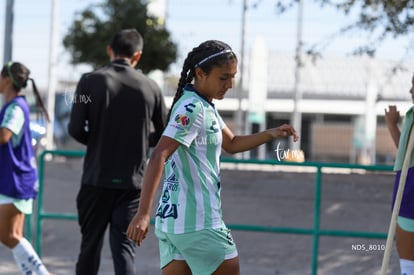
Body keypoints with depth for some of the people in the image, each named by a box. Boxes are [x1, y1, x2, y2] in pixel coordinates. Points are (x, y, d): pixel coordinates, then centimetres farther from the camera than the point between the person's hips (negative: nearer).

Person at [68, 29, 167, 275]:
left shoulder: (91, 81, -6)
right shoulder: (150, 87, 0)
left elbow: (76, 129, -8)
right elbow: (163, 135, 7)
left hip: (97, 178, 0)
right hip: (133, 181, 1)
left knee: (90, 245, 13)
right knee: (124, 248, 1)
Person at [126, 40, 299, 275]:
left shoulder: (205, 106, 15)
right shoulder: (192, 109, -15)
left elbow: (231, 144, 29)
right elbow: (158, 157, -25)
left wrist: (270, 134, 12)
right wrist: (144, 213, -32)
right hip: (199, 224, -9)